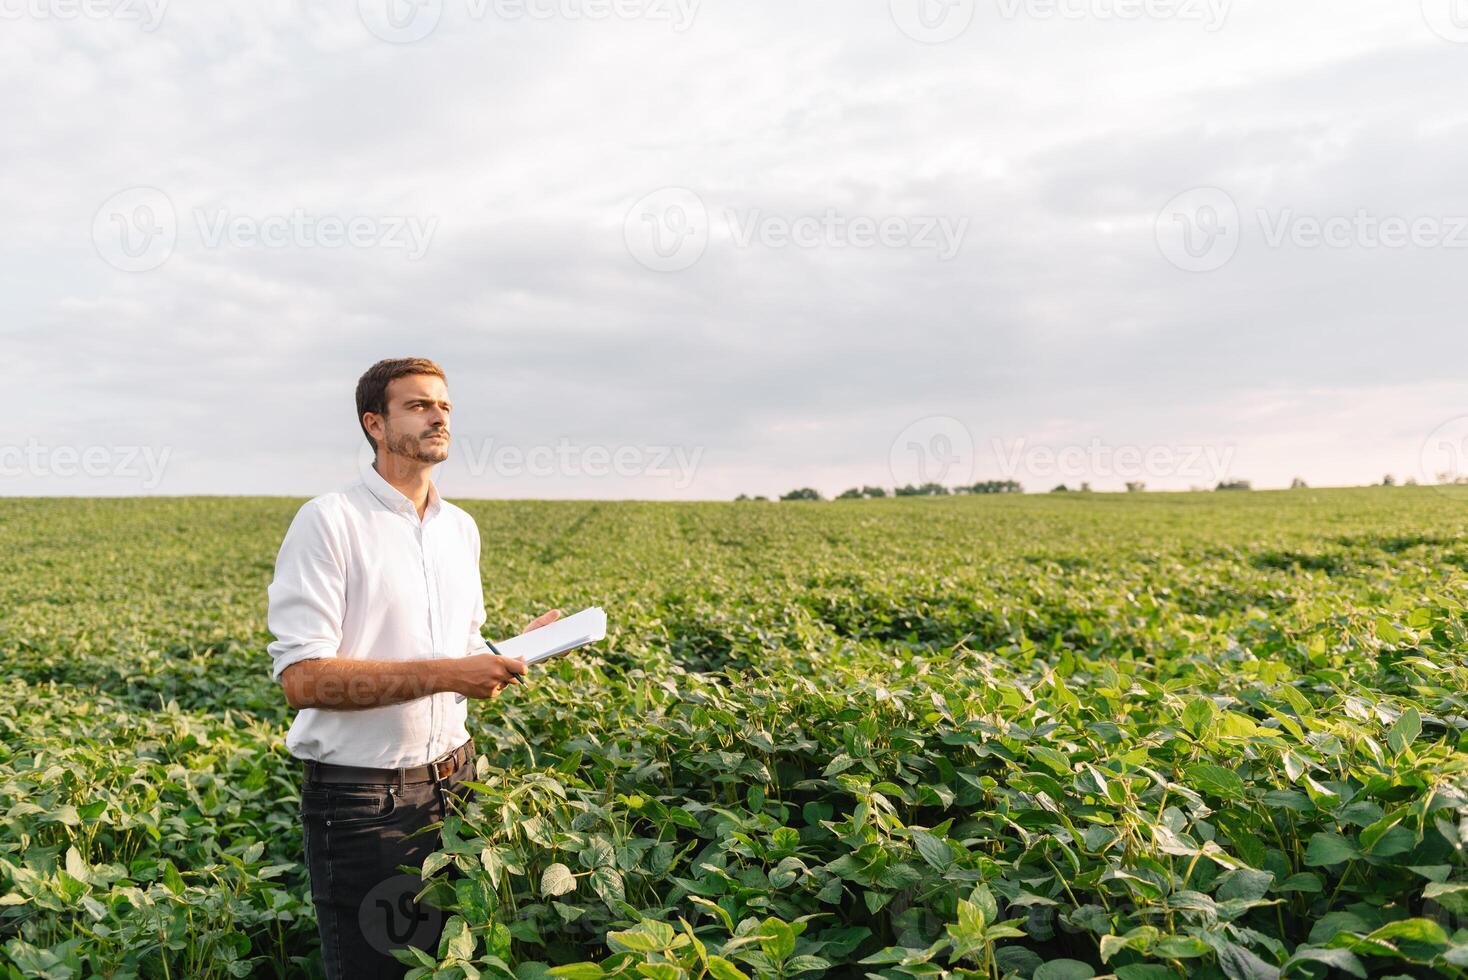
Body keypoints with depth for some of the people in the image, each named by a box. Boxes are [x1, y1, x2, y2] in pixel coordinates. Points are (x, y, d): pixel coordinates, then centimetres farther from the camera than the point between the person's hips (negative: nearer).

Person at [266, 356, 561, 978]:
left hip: (452, 782, 6)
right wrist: (443, 673, -26)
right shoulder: (328, 522, -13)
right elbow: (302, 678, -21)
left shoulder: (462, 529, 8)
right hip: (361, 801, -6)